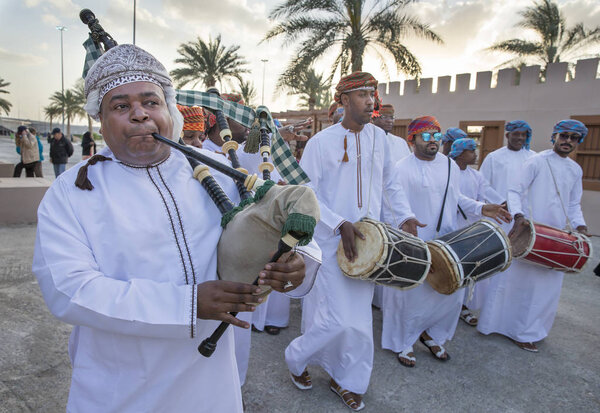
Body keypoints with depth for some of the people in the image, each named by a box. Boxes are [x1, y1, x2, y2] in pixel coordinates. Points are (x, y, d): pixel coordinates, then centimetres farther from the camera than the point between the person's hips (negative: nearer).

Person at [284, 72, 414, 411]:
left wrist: (405, 215, 7)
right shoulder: (322, 142, -9)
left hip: (367, 240, 5)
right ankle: (297, 357, 27)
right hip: (331, 242, -5)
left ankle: (347, 381, 35)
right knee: (337, 319, -4)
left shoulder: (379, 137, 6)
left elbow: (390, 183, 17)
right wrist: (340, 224, -18)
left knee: (360, 318, 12)